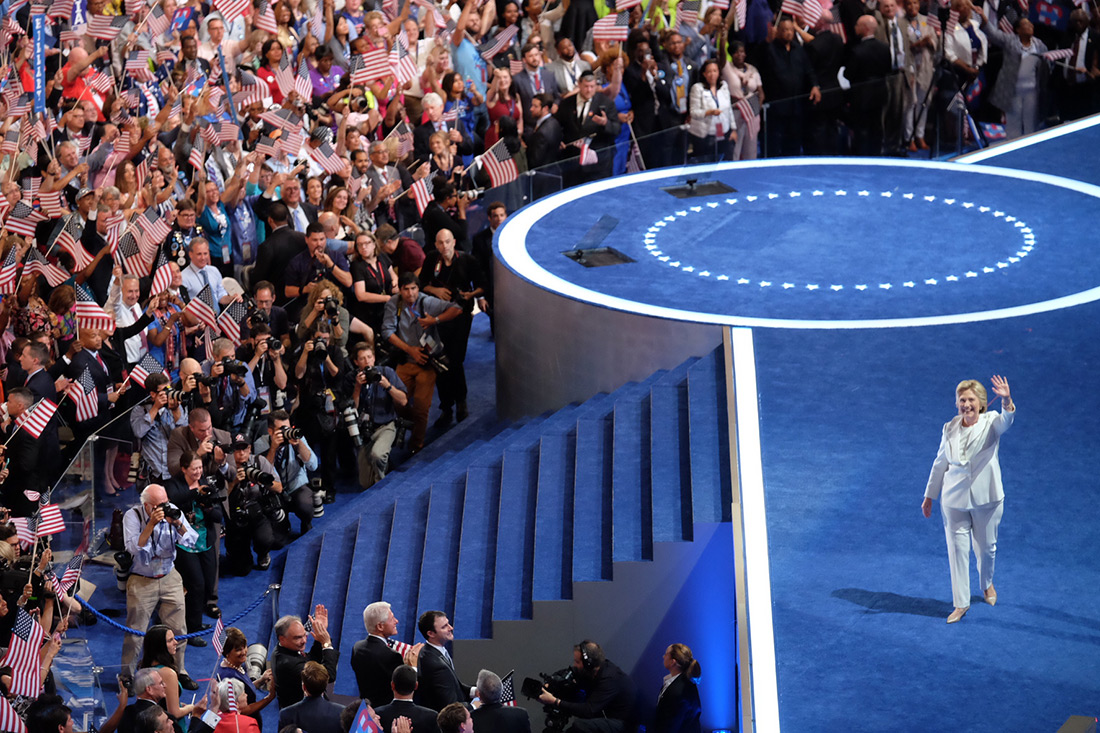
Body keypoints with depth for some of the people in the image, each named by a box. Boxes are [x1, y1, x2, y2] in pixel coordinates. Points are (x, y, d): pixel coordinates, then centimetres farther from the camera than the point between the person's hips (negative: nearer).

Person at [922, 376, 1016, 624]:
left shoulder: (991, 423, -9)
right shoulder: (950, 429, 0)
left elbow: (1006, 420, -34)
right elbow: (940, 464, 11)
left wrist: (1007, 401, -56)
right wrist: (929, 496, 14)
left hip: (986, 498, -2)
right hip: (954, 499, 2)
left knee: (986, 547, 13)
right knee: (957, 549, 1)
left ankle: (987, 584, 43)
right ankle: (961, 603, 9)